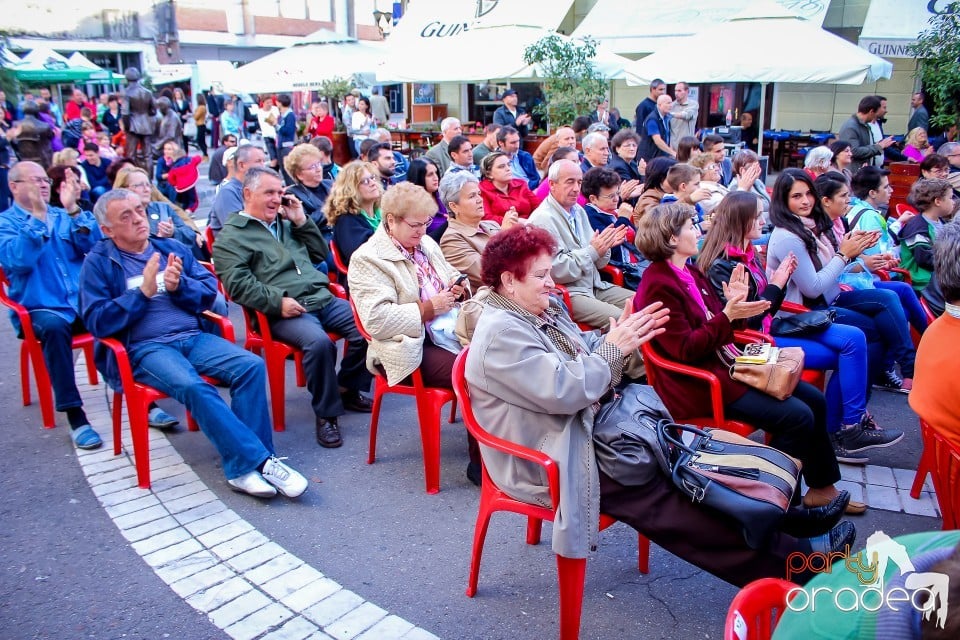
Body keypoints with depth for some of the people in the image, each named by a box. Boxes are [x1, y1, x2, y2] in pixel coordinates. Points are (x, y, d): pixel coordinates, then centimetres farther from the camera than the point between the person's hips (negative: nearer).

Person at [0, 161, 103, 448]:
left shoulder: (62, 216, 16)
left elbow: (94, 246, 2)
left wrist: (75, 210, -10)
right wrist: (37, 216, -18)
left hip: (84, 302, 3)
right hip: (41, 309, -3)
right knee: (54, 327, -37)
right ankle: (75, 416, -34)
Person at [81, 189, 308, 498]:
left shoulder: (173, 249, 18)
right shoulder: (99, 263, 7)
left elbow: (210, 292, 13)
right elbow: (97, 322, -3)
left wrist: (179, 286, -7)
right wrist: (143, 292, -11)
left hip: (193, 337, 4)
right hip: (144, 348, -4)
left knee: (251, 366, -23)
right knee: (192, 386, -35)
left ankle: (244, 467, -21)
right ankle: (260, 461, -29)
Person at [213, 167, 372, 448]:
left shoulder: (285, 223, 23)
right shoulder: (231, 236, 3)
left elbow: (319, 255, 24)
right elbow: (238, 284, -10)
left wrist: (302, 221, 12)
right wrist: (277, 302, -20)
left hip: (323, 299, 7)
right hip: (284, 312, -7)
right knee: (318, 341, -35)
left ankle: (347, 388, 9)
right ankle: (326, 413, -16)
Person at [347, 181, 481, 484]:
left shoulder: (426, 243, 16)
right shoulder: (367, 260, -7)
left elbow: (453, 277, 29)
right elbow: (377, 320, -18)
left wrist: (457, 288, 4)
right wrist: (428, 309, -16)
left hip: (450, 332, 7)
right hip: (410, 348, -7)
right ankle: (481, 462, -11)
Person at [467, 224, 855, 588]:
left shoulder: (542, 310, 11)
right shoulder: (501, 333, -20)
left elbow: (585, 355, 15)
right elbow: (562, 389, -27)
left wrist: (620, 337, -4)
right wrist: (614, 349, -17)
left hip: (587, 429, 10)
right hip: (554, 464, -9)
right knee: (663, 499, -14)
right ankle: (787, 562, -8)